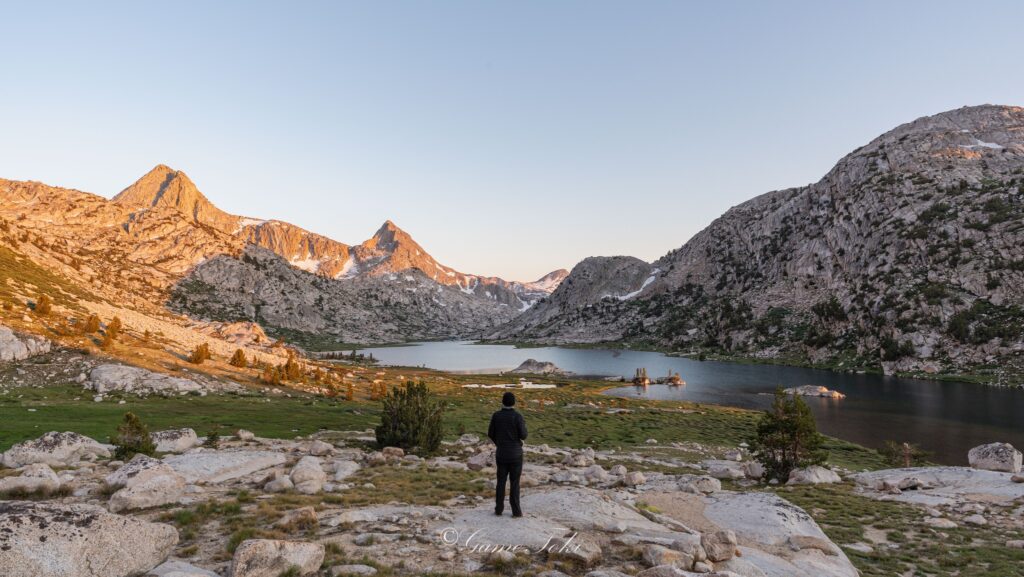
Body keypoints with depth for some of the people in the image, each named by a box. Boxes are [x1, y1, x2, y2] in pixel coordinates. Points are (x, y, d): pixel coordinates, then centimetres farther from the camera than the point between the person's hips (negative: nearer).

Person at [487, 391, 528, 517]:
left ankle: (499, 509, 15)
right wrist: (523, 425, 8)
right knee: (514, 482, 4)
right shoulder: (517, 416, -14)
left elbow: (491, 434, 3)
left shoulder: (496, 415, -4)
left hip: (501, 453, 3)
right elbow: (523, 436, -12)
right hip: (515, 453, -3)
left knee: (501, 481, 13)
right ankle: (516, 510, 6)